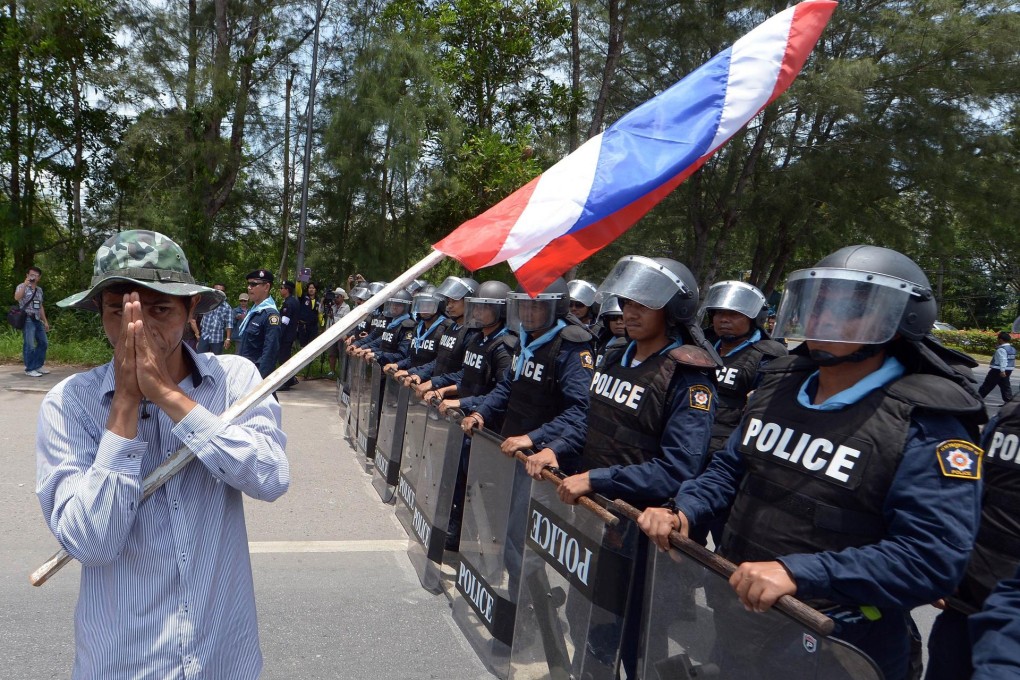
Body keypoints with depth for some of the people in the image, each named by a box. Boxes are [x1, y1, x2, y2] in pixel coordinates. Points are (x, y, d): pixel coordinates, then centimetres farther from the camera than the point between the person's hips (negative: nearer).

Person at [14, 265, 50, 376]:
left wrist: (45, 321, 21)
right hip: (27, 319, -7)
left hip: (37, 320, 7)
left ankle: (38, 365, 21)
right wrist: (25, 285, -25)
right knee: (29, 345, -8)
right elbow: (17, 298, -23)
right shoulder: (22, 286, -2)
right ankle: (29, 369, -1)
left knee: (43, 342, 10)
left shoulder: (39, 289, 18)